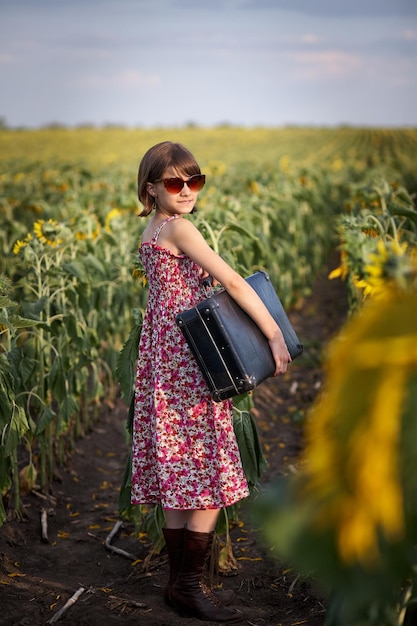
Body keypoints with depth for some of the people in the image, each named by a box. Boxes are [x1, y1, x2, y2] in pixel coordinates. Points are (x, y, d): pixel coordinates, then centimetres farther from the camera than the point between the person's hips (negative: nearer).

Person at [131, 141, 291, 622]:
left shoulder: (151, 232, 15)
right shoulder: (177, 227, -12)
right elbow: (233, 282, -17)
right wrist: (275, 335, -15)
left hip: (164, 355, 10)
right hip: (187, 357, -10)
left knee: (178, 475, 11)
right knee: (209, 474, -5)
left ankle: (179, 582, 17)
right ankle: (189, 586, 0)